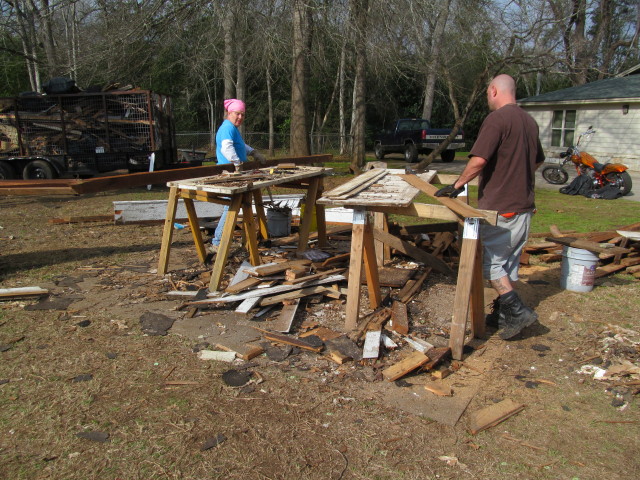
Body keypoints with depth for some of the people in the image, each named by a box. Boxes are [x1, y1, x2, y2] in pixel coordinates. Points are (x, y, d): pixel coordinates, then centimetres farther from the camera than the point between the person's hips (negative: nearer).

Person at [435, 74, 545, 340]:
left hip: (500, 207, -9)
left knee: (492, 261, 1)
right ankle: (503, 313, 23)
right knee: (509, 262, 15)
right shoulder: (530, 121, 13)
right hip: (524, 205, 9)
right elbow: (537, 162, 23)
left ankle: (517, 311, -4)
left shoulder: (496, 119, -14)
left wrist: (458, 184, -11)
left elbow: (479, 160, -23)